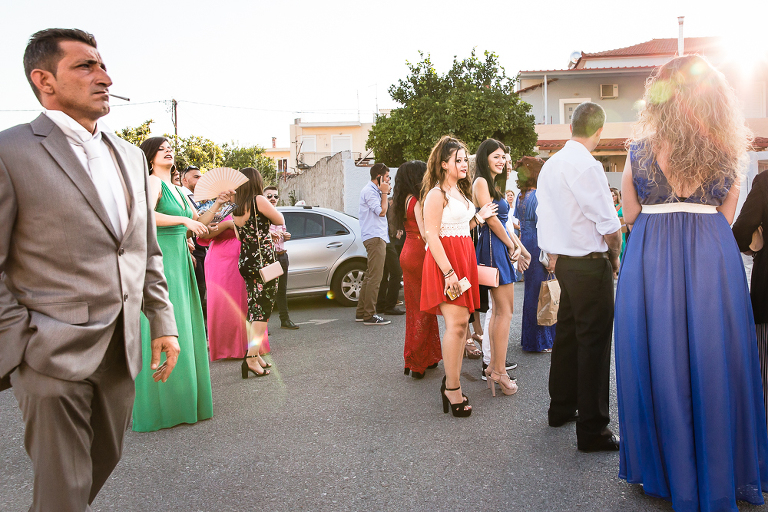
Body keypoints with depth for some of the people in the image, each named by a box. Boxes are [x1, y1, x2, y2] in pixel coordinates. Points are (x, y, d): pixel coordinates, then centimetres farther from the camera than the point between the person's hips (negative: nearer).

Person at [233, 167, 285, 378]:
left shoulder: (236, 209, 11)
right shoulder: (258, 200, -10)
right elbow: (280, 220, -3)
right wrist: (269, 206, 12)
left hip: (245, 262, 8)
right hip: (263, 262, -7)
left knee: (253, 310, 13)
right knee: (263, 310, -4)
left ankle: (254, 355, 18)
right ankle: (251, 357, -10)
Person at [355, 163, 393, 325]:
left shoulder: (374, 190, 22)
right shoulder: (369, 191, -11)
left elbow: (382, 212, 21)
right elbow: (382, 211, -17)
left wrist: (383, 192, 13)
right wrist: (384, 193, -8)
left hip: (377, 237, 11)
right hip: (375, 238, -11)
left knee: (370, 276, 12)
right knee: (375, 277, -11)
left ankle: (361, 312, 17)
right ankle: (369, 315, -9)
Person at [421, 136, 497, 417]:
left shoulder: (460, 192, 19)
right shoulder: (436, 194, -9)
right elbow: (432, 235, -15)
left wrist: (478, 218, 8)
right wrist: (449, 272, -21)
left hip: (464, 256, 9)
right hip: (445, 259, -9)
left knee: (461, 322, 7)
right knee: (456, 322, -12)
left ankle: (451, 382, 15)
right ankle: (452, 388, -4)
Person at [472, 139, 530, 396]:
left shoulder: (494, 184, 20)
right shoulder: (481, 182, -9)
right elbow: (492, 219, -14)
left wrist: (521, 249, 15)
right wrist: (512, 246, -5)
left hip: (502, 247, 10)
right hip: (493, 247, -10)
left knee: (498, 310, 11)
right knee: (505, 310, -9)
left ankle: (493, 366, 17)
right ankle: (499, 371, -4)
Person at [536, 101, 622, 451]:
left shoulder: (549, 166, 9)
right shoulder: (587, 166, -17)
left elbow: (545, 218, 15)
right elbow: (610, 225, -16)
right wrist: (614, 256, 1)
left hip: (563, 262, 9)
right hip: (590, 265, -9)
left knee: (567, 334, 18)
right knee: (594, 343, -3)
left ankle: (561, 408, 31)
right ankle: (592, 429, 4)